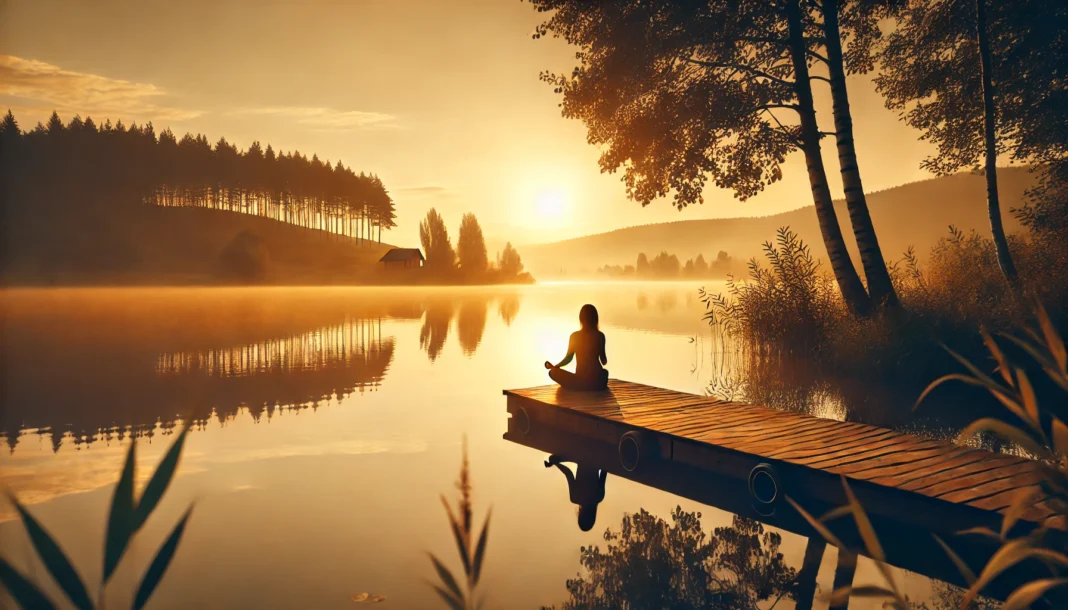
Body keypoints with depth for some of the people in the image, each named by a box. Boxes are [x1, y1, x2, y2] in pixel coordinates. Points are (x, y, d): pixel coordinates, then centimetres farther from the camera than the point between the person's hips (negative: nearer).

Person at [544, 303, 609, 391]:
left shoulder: (575, 336, -4)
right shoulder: (600, 335, -2)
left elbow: (568, 358, 2)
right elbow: (604, 361, 1)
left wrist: (553, 366, 20)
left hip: (581, 381, -3)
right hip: (599, 381, 3)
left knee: (553, 372, 15)